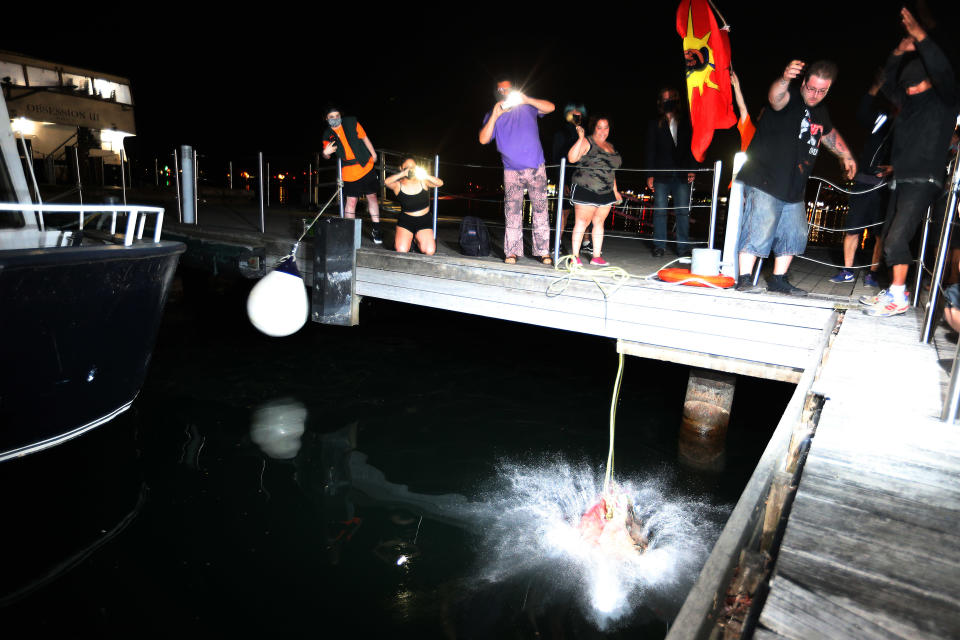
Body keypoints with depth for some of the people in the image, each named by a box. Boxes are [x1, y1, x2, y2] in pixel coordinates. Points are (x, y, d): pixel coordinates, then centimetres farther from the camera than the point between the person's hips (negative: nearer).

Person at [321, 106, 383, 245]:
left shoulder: (351, 123, 0)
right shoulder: (328, 134, 2)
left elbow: (365, 138, 7)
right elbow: (327, 156, 11)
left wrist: (373, 155, 6)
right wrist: (325, 153, -12)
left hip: (366, 166, 0)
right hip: (349, 172, 0)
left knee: (372, 197, 3)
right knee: (351, 201, -1)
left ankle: (376, 230, 13)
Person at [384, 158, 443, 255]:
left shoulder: (422, 182, -3)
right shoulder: (398, 185, -6)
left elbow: (440, 183, -18)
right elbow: (386, 182, -28)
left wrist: (425, 175, -34)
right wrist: (402, 174, -41)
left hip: (424, 222, 1)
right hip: (405, 221, -1)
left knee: (429, 252, -15)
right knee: (401, 251, -18)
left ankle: (418, 240, 19)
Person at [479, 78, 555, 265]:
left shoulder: (527, 107, 8)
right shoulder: (492, 115, 11)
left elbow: (550, 107, -4)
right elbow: (483, 139, -2)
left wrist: (527, 99, -14)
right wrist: (495, 116, -11)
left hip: (536, 168, 0)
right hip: (511, 171, 1)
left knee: (540, 210, -1)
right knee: (512, 212, -3)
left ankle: (543, 251, 3)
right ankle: (512, 252, 0)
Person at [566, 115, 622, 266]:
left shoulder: (610, 146, 19)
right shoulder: (586, 142, -3)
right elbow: (572, 158, -17)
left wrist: (615, 190, 23)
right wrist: (581, 138, -23)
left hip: (606, 193, 7)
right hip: (585, 190, -7)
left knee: (599, 222, 6)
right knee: (582, 222, -7)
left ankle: (597, 256, 10)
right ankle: (575, 256, -3)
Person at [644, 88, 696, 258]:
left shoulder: (686, 124, 15)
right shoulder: (654, 125, 11)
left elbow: (691, 149, 14)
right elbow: (650, 151, 6)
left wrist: (692, 170, 2)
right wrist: (650, 175, -3)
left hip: (682, 175, 1)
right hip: (661, 175, -1)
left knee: (683, 211, -2)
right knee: (660, 210, -1)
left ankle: (683, 247, 2)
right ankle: (660, 246, 7)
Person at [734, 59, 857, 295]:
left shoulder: (820, 112, 16)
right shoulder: (790, 99, -9)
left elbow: (830, 134, 36)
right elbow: (775, 97, -35)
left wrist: (846, 156, 40)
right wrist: (785, 79, -55)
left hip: (793, 188, 9)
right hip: (764, 182, -9)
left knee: (794, 234, 11)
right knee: (759, 230, -15)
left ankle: (778, 280, 21)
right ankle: (744, 279, -7)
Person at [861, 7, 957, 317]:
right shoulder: (908, 102, 18)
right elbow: (888, 85, 28)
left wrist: (920, 36, -16)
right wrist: (899, 54, 13)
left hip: (923, 182, -8)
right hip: (901, 179, 8)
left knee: (897, 236, -17)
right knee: (890, 236, 8)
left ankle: (898, 297, -13)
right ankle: (894, 290, 15)